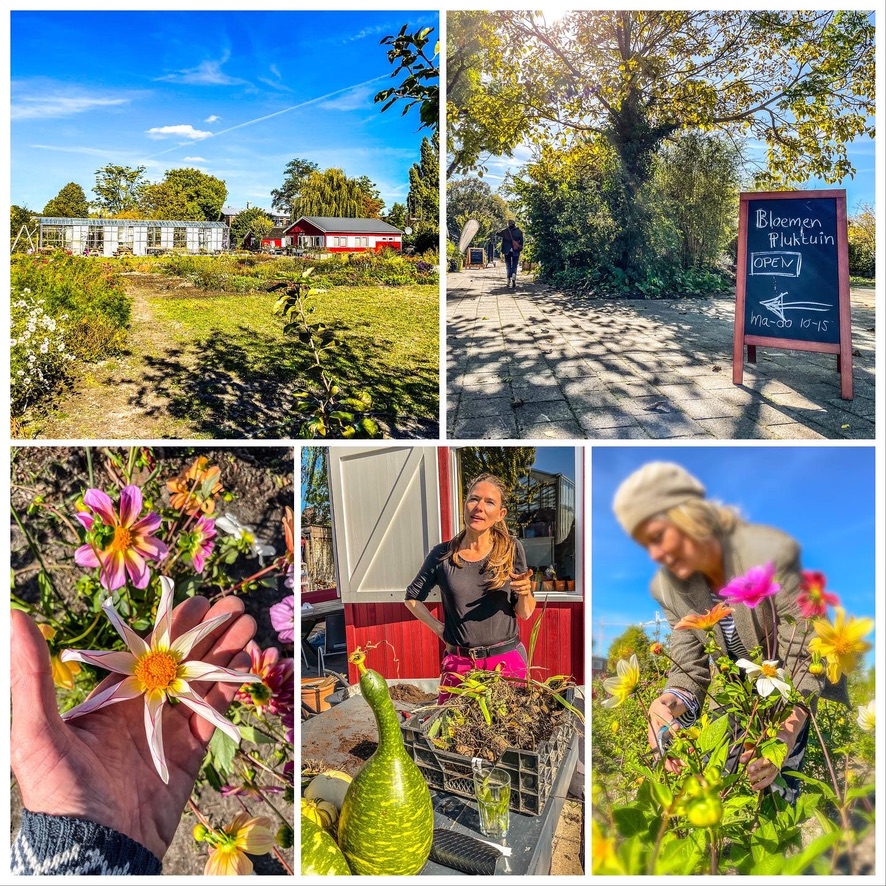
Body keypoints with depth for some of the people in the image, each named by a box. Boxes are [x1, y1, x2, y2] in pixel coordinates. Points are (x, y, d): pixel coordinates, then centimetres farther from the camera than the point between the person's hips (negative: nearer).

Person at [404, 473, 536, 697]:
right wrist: (440, 629, 2)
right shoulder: (442, 555, -3)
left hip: (506, 661, 0)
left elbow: (525, 613, 2)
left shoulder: (511, 550, -4)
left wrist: (525, 593, -17)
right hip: (459, 663, 0)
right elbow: (412, 598, 12)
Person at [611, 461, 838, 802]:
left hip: (802, 701, -4)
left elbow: (805, 660, -29)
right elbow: (690, 670, -12)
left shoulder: (771, 554, -31)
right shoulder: (668, 586, -14)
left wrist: (786, 734, -43)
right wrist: (669, 704, -34)